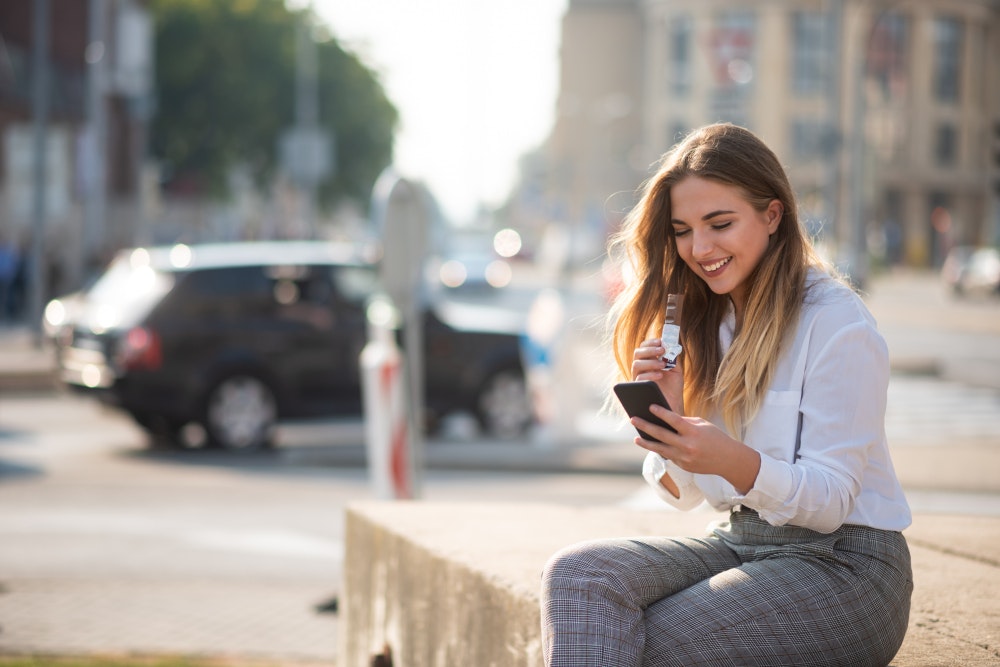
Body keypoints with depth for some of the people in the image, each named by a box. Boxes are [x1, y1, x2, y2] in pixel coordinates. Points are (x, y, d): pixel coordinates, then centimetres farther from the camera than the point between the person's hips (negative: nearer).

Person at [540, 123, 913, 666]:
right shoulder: (701, 321, 9)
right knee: (576, 574, -21)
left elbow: (830, 501, -15)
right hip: (736, 540, 7)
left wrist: (736, 462, -35)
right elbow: (685, 493, 11)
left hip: (842, 563, -6)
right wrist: (666, 416, -11)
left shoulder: (838, 325, -12)